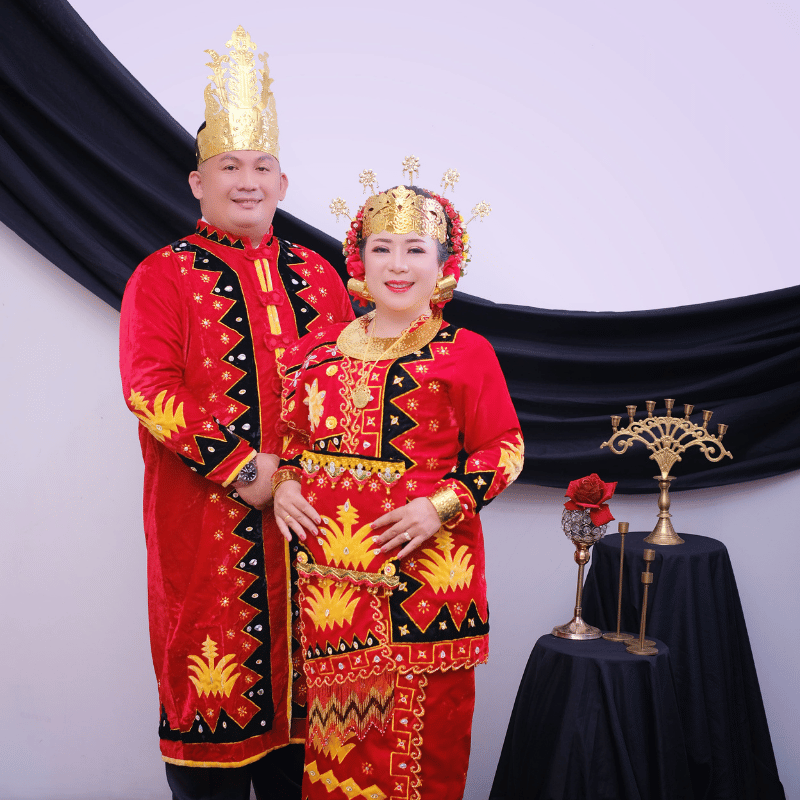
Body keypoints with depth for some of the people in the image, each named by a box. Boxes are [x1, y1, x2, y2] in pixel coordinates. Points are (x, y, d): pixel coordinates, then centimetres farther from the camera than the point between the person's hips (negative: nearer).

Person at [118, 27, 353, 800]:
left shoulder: (316, 275, 12)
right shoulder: (162, 277, -1)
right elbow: (150, 387, -12)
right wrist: (243, 467, -18)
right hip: (207, 522, -4)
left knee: (299, 664, 11)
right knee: (213, 664, 2)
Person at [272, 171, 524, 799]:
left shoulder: (466, 353, -1)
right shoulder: (322, 348, 10)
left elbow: (505, 448, -2)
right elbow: (292, 430, 20)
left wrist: (443, 505, -14)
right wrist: (284, 480, 1)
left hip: (423, 563, -3)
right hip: (329, 564, 3)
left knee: (423, 722, 5)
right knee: (336, 722, 11)